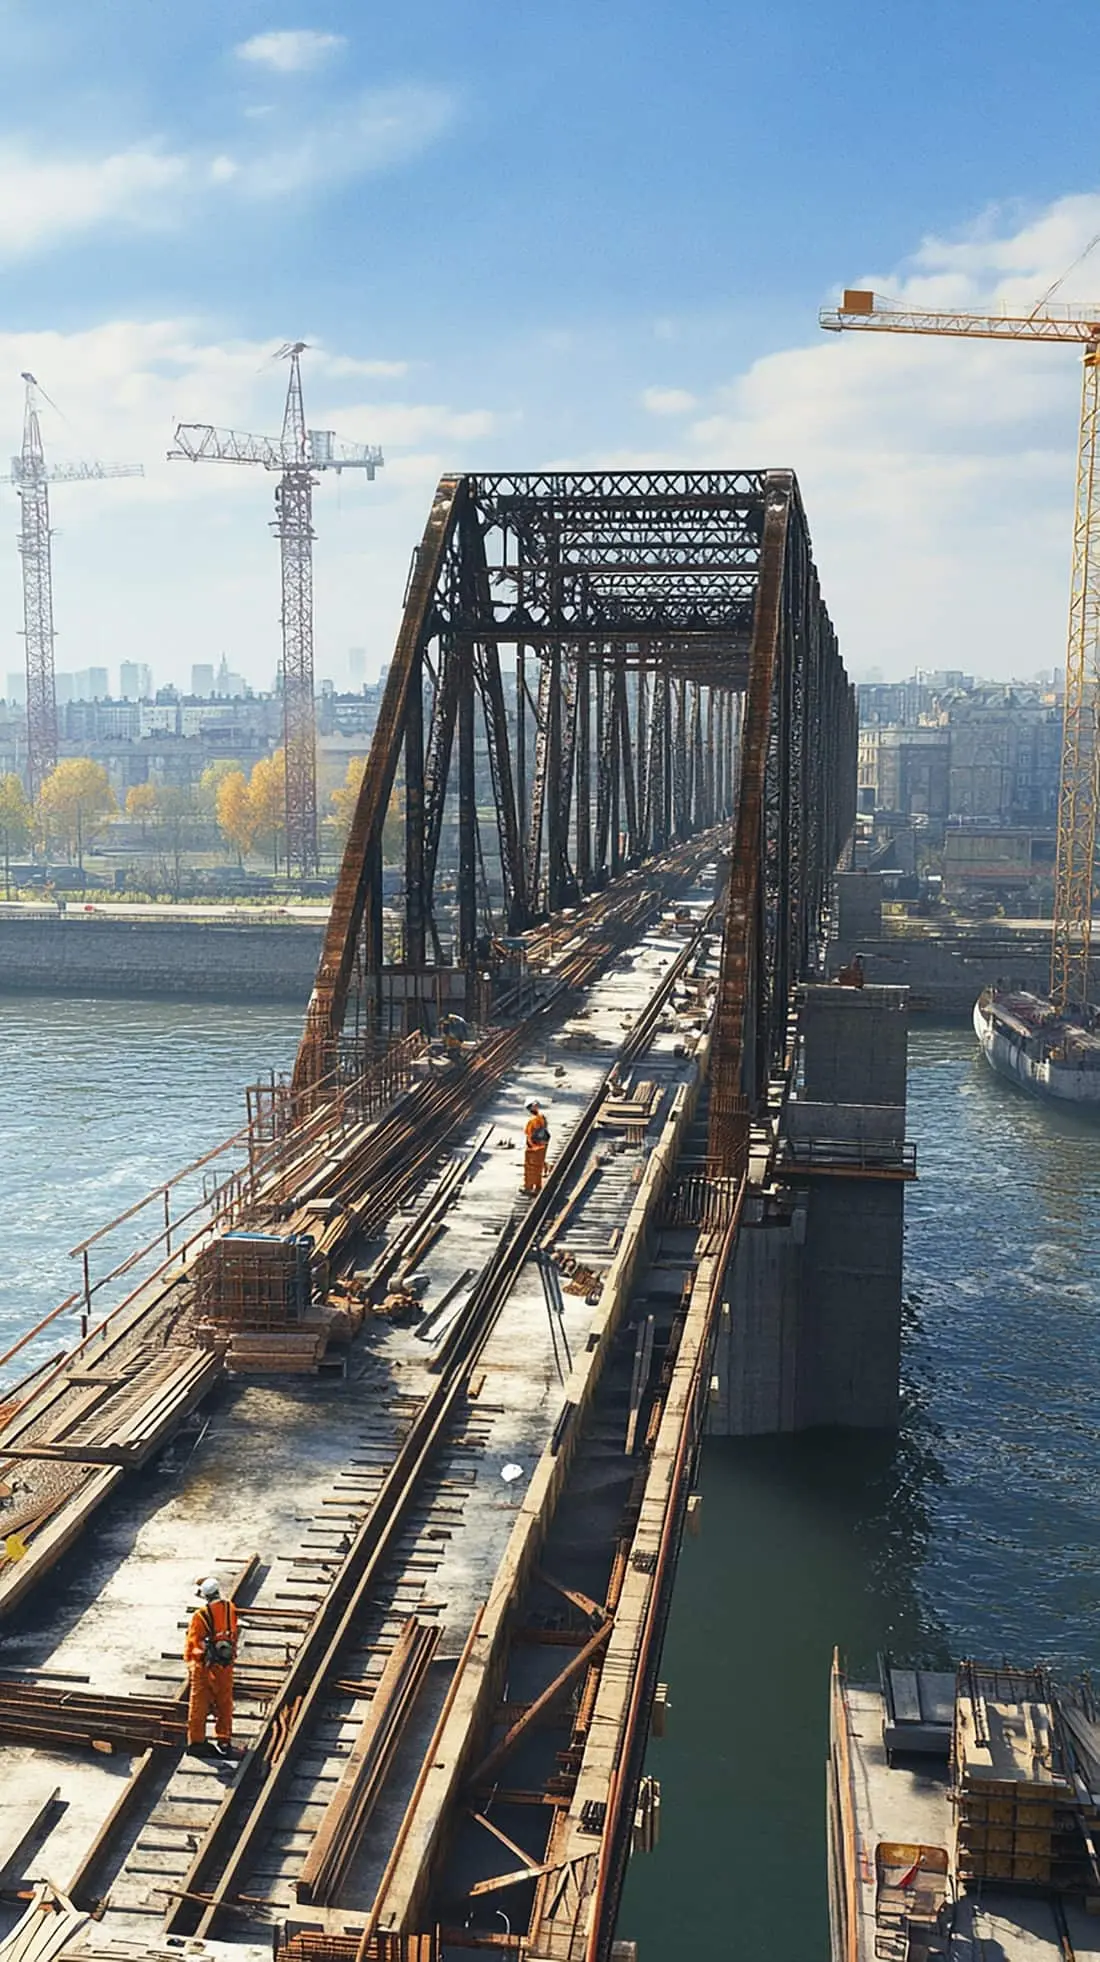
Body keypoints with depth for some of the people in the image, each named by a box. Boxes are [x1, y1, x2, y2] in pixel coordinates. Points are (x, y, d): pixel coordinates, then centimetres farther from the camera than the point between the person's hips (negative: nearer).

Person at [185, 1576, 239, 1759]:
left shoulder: (200, 1616, -18)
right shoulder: (230, 1610, -5)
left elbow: (191, 1642, -8)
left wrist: (189, 1661, 8)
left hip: (204, 1666, -4)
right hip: (226, 1665, 4)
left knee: (199, 1705, 10)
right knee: (224, 1704, 15)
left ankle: (196, 1741, 16)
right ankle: (224, 1742, 21)